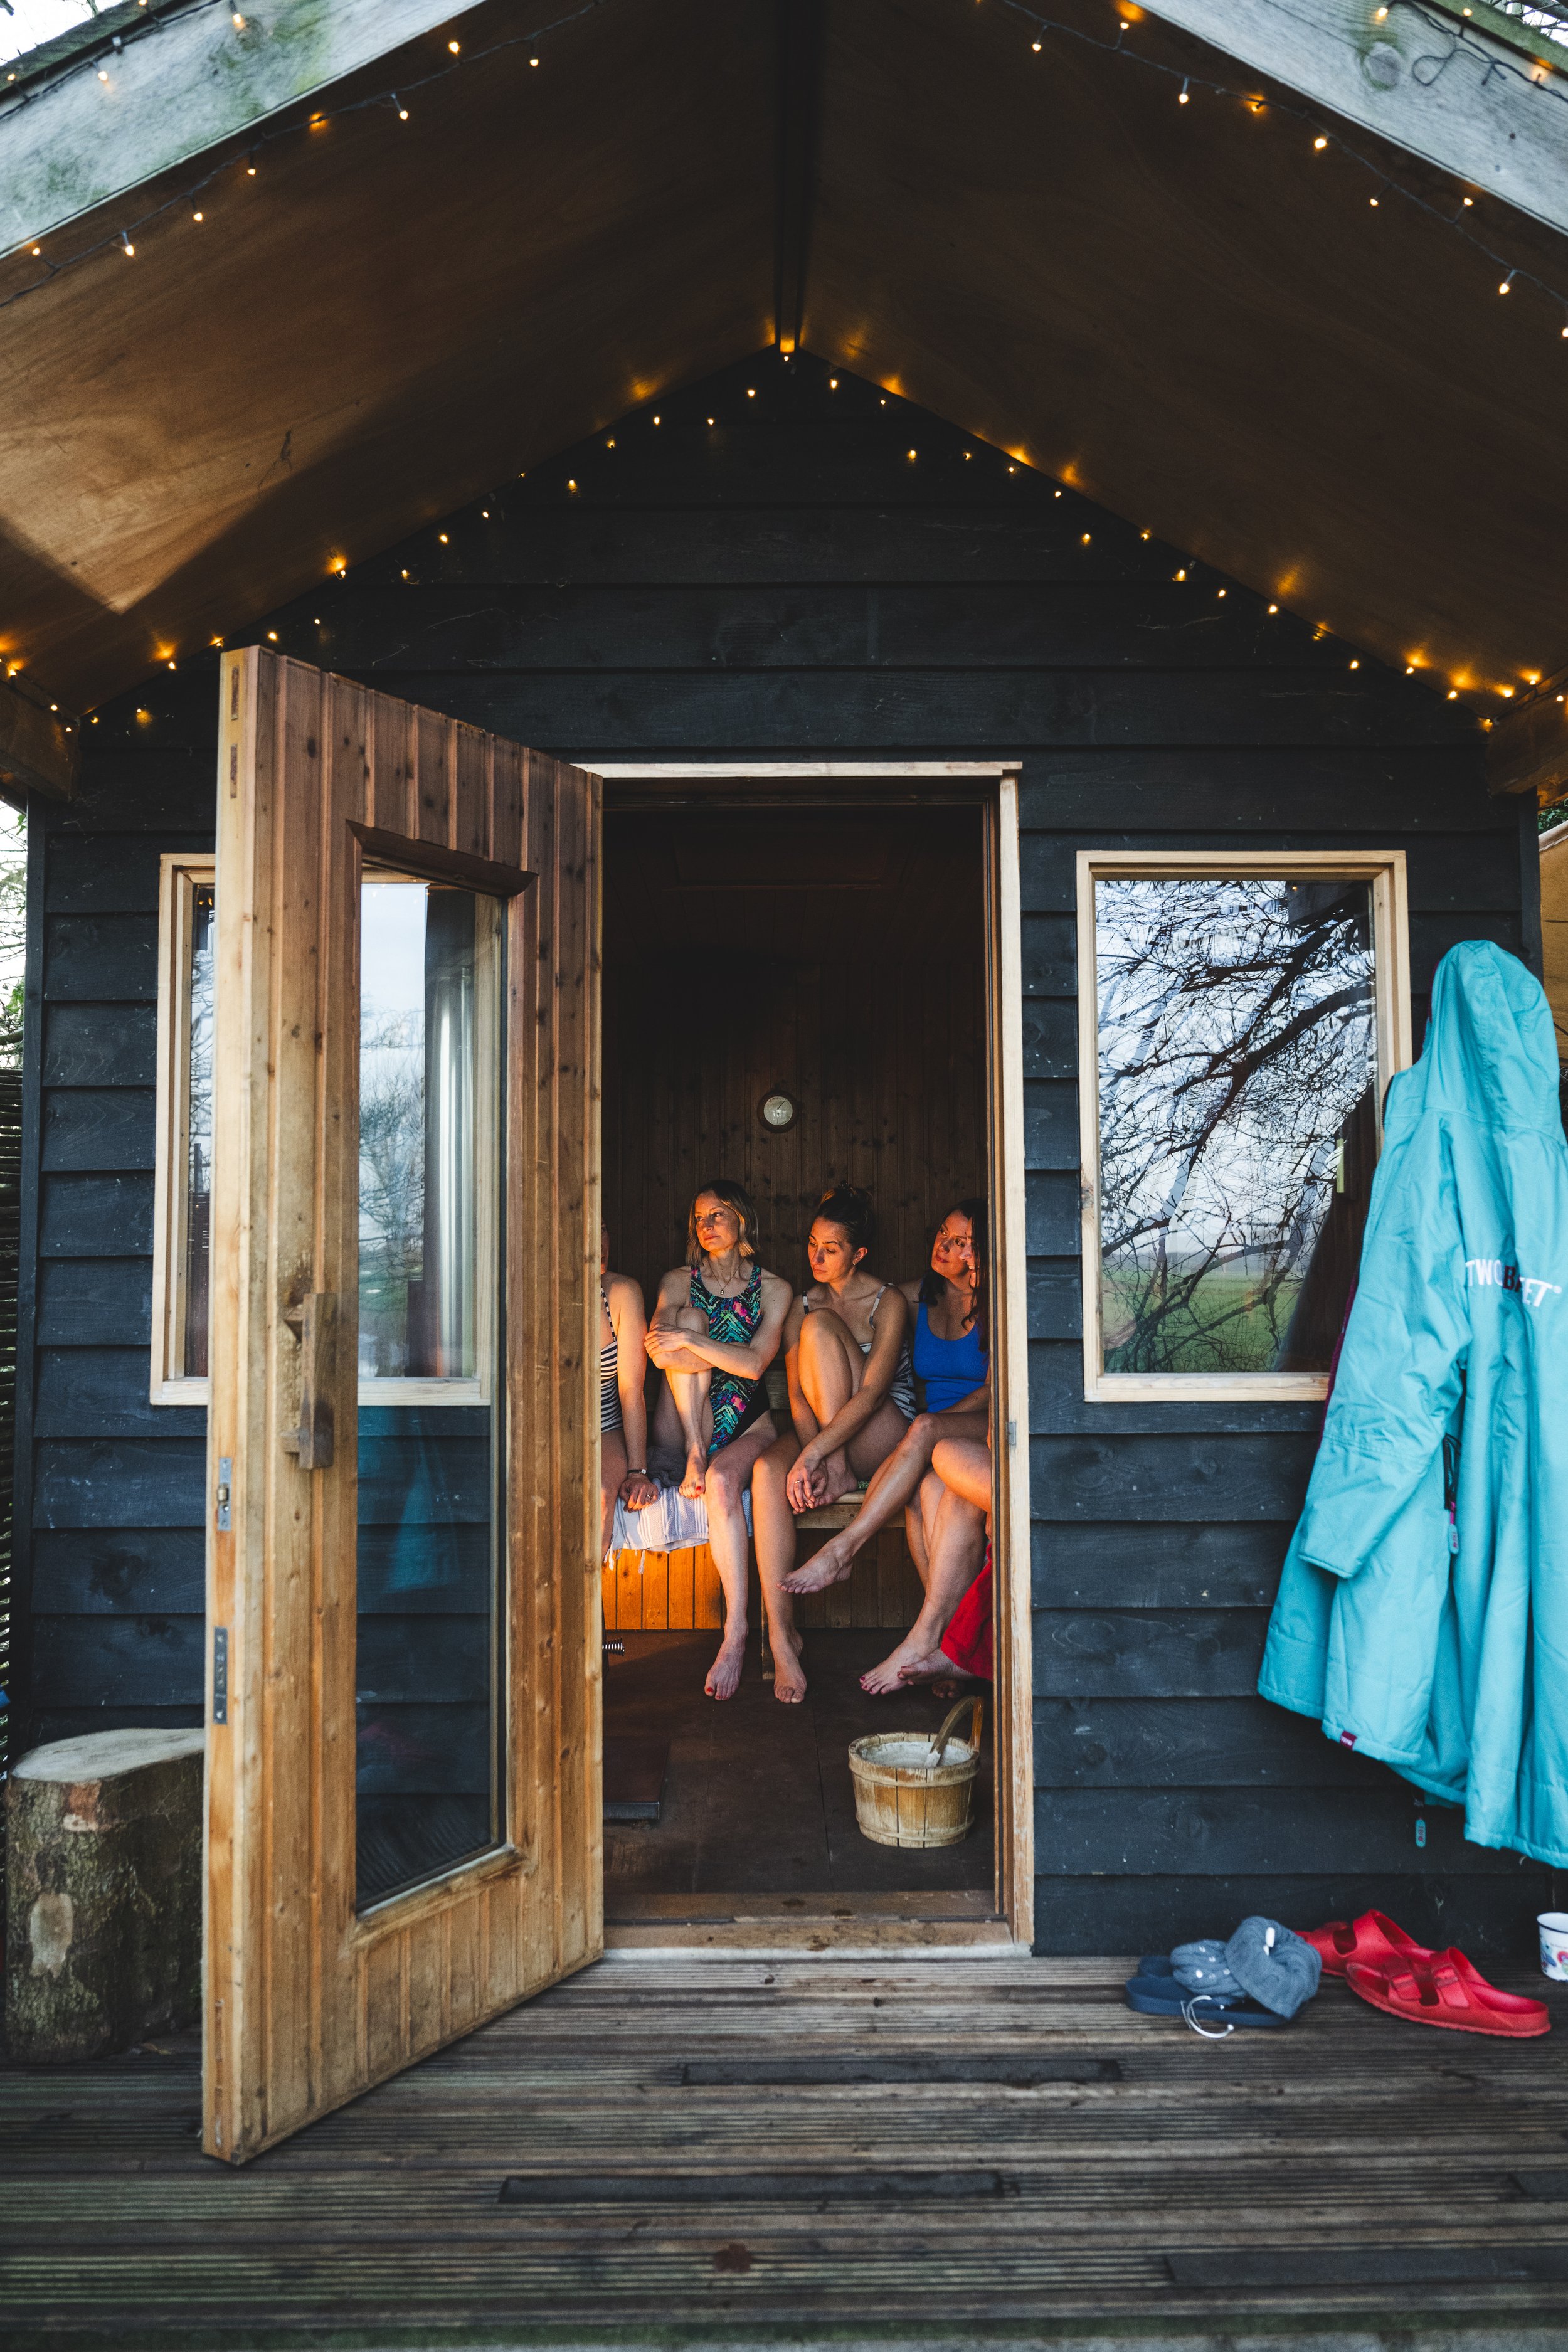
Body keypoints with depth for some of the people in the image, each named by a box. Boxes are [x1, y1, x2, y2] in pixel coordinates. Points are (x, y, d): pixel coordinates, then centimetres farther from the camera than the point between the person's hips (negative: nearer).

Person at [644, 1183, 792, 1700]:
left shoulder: (773, 1289, 7)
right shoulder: (679, 1282, 11)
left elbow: (756, 1364, -11)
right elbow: (661, 1348, -11)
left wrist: (692, 1342, -19)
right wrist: (732, 1355, -17)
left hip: (745, 1422, -1)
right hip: (681, 1426, 2)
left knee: (722, 1482, -35)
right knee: (691, 1315, -20)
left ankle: (736, 1634, -38)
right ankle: (696, 1456, -27)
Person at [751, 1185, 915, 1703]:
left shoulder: (888, 1303, -6)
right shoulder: (801, 1306, 9)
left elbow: (871, 1392, -19)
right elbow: (797, 1394, -3)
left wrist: (817, 1455, -30)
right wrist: (819, 1457, -21)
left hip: (882, 1439, -4)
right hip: (821, 1434, 4)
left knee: (818, 1326, -21)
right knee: (768, 1470, -33)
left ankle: (839, 1474, -18)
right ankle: (781, 1636, -34)